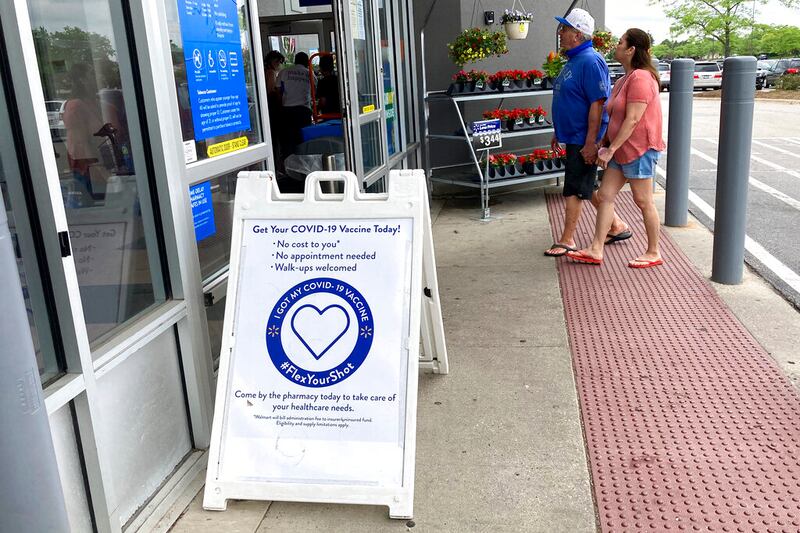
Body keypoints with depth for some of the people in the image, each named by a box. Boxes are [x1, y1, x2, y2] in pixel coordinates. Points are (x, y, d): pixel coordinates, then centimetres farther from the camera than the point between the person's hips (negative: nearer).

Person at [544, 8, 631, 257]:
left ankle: (567, 241, 7)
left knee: (574, 190, -3)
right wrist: (559, 132, 24)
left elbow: (597, 103, -23)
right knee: (585, 188, 16)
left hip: (583, 141, -10)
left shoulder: (590, 62, -18)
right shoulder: (574, 60, 14)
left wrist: (590, 143, -25)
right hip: (573, 138, 10)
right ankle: (617, 227, 28)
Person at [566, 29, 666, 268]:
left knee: (644, 202, 1)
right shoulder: (625, 79, 14)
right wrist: (605, 145, 12)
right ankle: (596, 251, 9)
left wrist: (611, 149, -21)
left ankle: (653, 253, 16)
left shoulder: (640, 78, -18)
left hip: (639, 149, -10)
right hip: (620, 149, 10)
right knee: (605, 195, 5)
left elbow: (632, 120, -23)